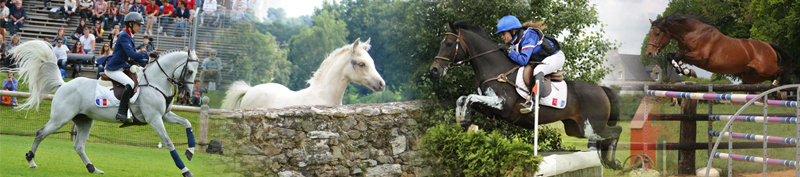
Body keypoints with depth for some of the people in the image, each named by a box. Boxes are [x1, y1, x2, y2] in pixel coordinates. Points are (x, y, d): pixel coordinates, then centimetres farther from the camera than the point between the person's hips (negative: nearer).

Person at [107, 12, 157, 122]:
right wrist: (148, 54, -26)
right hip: (112, 69, -10)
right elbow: (131, 54, -26)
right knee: (130, 83, -28)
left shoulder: (130, 37, 16)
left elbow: (133, 58, 19)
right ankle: (121, 113, -28)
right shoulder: (124, 36, -15)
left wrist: (146, 61, 7)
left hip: (121, 67, 10)